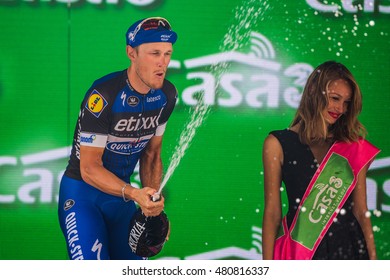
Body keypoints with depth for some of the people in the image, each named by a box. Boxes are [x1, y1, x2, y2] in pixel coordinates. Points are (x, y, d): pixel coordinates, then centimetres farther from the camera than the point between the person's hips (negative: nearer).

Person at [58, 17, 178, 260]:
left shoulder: (166, 95, -3)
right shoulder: (103, 95, -25)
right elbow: (89, 169, -23)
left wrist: (153, 205, -5)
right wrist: (134, 194, -37)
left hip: (120, 192, 7)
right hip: (81, 193, -7)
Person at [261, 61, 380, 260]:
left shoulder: (354, 148, 6)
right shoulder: (278, 144, -2)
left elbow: (361, 210, 8)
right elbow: (272, 211, -3)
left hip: (348, 247, 3)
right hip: (300, 251, -2)